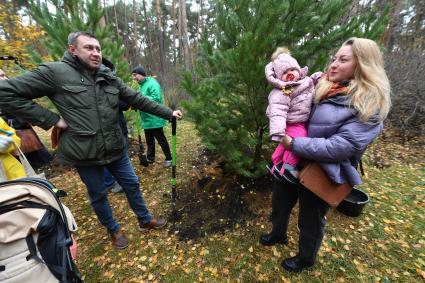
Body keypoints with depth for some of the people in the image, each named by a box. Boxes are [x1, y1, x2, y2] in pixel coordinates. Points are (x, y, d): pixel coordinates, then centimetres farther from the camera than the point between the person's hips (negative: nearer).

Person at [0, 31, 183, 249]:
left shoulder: (110, 77, 4)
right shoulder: (54, 72, -8)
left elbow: (138, 100, 4)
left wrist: (168, 113, 2)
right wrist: (51, 119, -13)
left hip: (115, 148, 4)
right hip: (84, 153, -3)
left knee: (132, 184, 15)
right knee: (98, 195, 15)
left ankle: (145, 220, 40)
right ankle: (114, 230, 42)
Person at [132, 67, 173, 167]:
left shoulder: (152, 83, -13)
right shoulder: (141, 85, 14)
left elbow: (156, 99, -24)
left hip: (155, 119, -8)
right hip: (146, 119, 8)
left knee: (161, 140, 3)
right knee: (149, 141, 18)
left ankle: (168, 158, 17)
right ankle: (150, 158, 32)